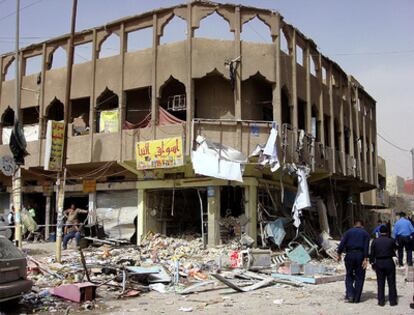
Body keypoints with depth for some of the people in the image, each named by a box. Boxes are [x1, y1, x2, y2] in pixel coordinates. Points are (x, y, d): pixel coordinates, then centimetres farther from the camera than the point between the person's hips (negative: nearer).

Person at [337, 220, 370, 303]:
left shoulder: (348, 231, 10)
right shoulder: (365, 233, 10)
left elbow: (342, 243, -1)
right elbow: (366, 247, -3)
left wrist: (339, 254, 3)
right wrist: (365, 259, -8)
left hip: (350, 255, 0)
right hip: (360, 255, 0)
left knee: (349, 276, 13)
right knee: (359, 277, 7)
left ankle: (350, 294, -3)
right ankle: (356, 298, 8)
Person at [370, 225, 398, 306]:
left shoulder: (375, 241, -3)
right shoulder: (391, 241, -8)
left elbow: (372, 254, 0)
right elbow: (395, 248, 10)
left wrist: (372, 263, 10)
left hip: (378, 263, 1)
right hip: (389, 262, -1)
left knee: (380, 283, 8)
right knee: (391, 282, 8)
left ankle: (381, 301, 9)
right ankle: (392, 300, 10)